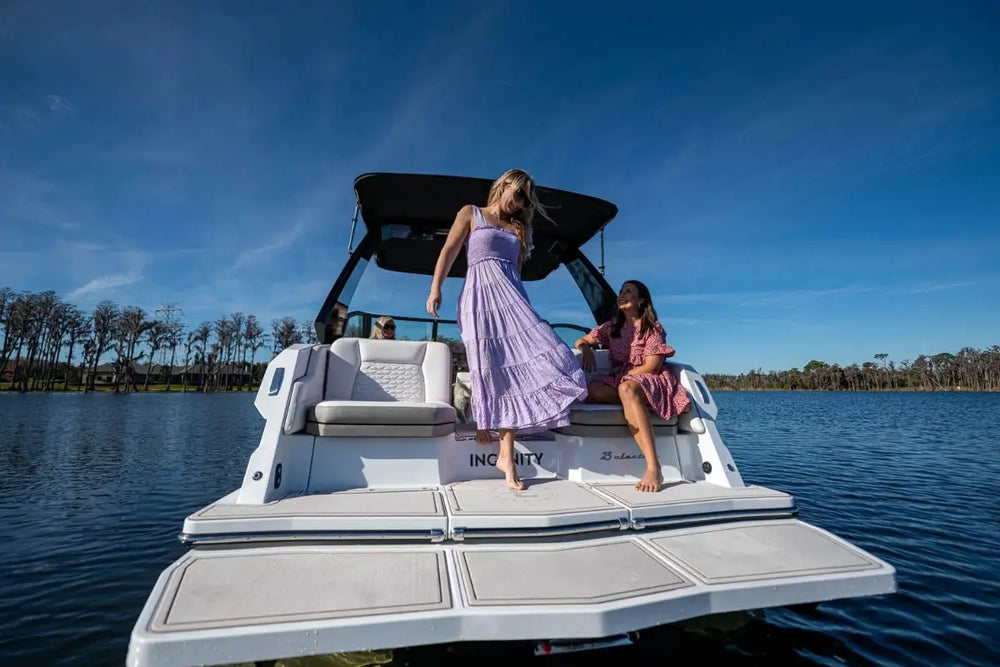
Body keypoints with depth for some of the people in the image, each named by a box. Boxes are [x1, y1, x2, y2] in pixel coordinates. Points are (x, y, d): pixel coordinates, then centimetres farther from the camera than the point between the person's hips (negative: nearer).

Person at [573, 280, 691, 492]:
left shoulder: (653, 328, 1)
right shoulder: (612, 326, 15)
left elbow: (651, 367, -9)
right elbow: (580, 341, 20)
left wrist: (621, 376, -13)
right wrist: (586, 349, -4)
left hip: (652, 382, -4)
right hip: (618, 381, 5)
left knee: (627, 389, -42)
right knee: (592, 390, -29)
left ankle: (653, 468, -48)